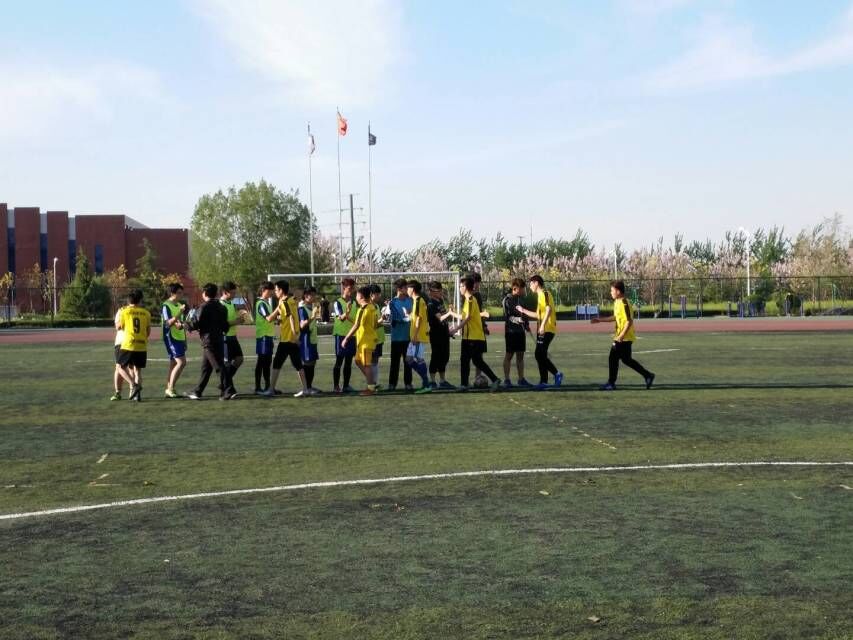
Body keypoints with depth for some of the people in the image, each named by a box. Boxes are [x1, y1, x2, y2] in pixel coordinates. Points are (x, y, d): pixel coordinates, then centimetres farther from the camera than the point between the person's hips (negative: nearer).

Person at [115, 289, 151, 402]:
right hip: (142, 346, 3)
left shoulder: (125, 311, -1)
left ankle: (133, 385, -12)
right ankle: (137, 394, 4)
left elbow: (118, 327, 9)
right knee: (137, 370, 12)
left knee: (121, 367, 8)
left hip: (128, 345, -3)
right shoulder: (146, 313, 6)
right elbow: (148, 331, 8)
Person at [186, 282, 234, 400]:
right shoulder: (221, 307, 11)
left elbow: (197, 324, -12)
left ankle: (229, 391, -13)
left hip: (209, 341, -8)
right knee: (205, 368, 13)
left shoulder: (204, 307, -11)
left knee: (219, 366, -9)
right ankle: (197, 392, 20)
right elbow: (225, 326, 12)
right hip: (219, 340, 8)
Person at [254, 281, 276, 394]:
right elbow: (269, 318, -26)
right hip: (263, 335, -10)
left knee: (267, 361, 12)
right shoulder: (261, 303, -13)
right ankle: (258, 388, -3)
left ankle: (267, 386, 17)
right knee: (262, 362, -6)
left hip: (268, 335, 10)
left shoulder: (266, 303, 16)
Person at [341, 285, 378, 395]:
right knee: (358, 361, 16)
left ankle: (371, 388, 2)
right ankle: (372, 383, 17)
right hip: (370, 339, 9)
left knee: (367, 364, -2)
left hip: (365, 341, -9)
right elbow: (375, 324, 16)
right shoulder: (372, 308, 10)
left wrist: (346, 338, -19)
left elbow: (356, 325, -22)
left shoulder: (363, 309, -17)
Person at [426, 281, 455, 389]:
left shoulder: (440, 300, 11)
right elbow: (440, 318, -23)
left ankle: (443, 381, 19)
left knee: (444, 356, 12)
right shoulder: (431, 304, -15)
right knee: (435, 357, -5)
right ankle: (432, 381, 2)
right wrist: (449, 313, -36)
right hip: (436, 334, -9)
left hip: (444, 332, 9)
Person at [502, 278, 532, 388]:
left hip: (521, 331, 7)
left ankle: (521, 379, 16)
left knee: (520, 355, 10)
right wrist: (517, 319, -30)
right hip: (511, 331, -7)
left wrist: (526, 325, 19)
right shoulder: (507, 299, -10)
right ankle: (506, 379, 4)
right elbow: (507, 316, -16)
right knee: (509, 355, -1)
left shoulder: (520, 299, 12)